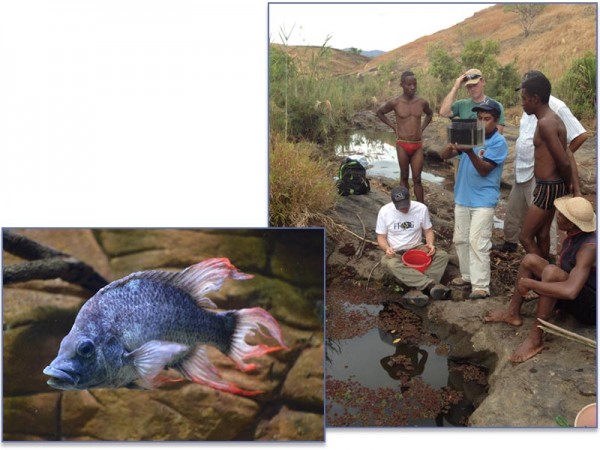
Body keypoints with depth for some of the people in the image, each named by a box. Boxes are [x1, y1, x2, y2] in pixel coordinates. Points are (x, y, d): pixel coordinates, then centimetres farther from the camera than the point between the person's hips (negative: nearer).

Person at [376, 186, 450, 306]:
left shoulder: (421, 208, -6)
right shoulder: (385, 211, -9)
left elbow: (428, 231, 5)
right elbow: (381, 237, -2)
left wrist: (430, 244, -17)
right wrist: (387, 248, -24)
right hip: (395, 253, -2)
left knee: (442, 255, -24)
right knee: (390, 263, -38)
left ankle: (416, 290, -37)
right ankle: (432, 284, -39)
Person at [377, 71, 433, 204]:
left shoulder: (422, 102, 0)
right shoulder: (395, 103, -6)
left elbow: (430, 113, 23)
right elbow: (380, 113, 12)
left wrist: (422, 128, 10)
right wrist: (393, 126, 5)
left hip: (418, 145, 2)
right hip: (402, 145, -1)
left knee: (417, 179, 2)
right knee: (404, 176, 8)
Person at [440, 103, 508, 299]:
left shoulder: (499, 142, -10)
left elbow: (484, 169, -20)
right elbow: (444, 155, -2)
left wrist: (470, 152, -34)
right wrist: (453, 145, -24)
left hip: (483, 200, -6)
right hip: (462, 198, 6)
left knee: (477, 242, -9)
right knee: (460, 239, 14)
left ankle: (481, 286, -4)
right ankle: (468, 275, 29)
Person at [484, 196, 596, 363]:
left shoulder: (588, 247, -32)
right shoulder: (575, 234, -4)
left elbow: (570, 291, -44)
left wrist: (529, 283, -32)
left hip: (589, 307, -9)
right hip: (573, 294, 9)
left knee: (551, 271, -35)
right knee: (529, 259, 2)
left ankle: (535, 340, -27)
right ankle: (513, 313, 10)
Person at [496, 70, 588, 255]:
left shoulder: (556, 107, -16)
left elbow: (581, 135, -15)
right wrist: (520, 160, 13)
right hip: (522, 170, 9)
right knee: (514, 209, 20)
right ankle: (510, 242, 39)